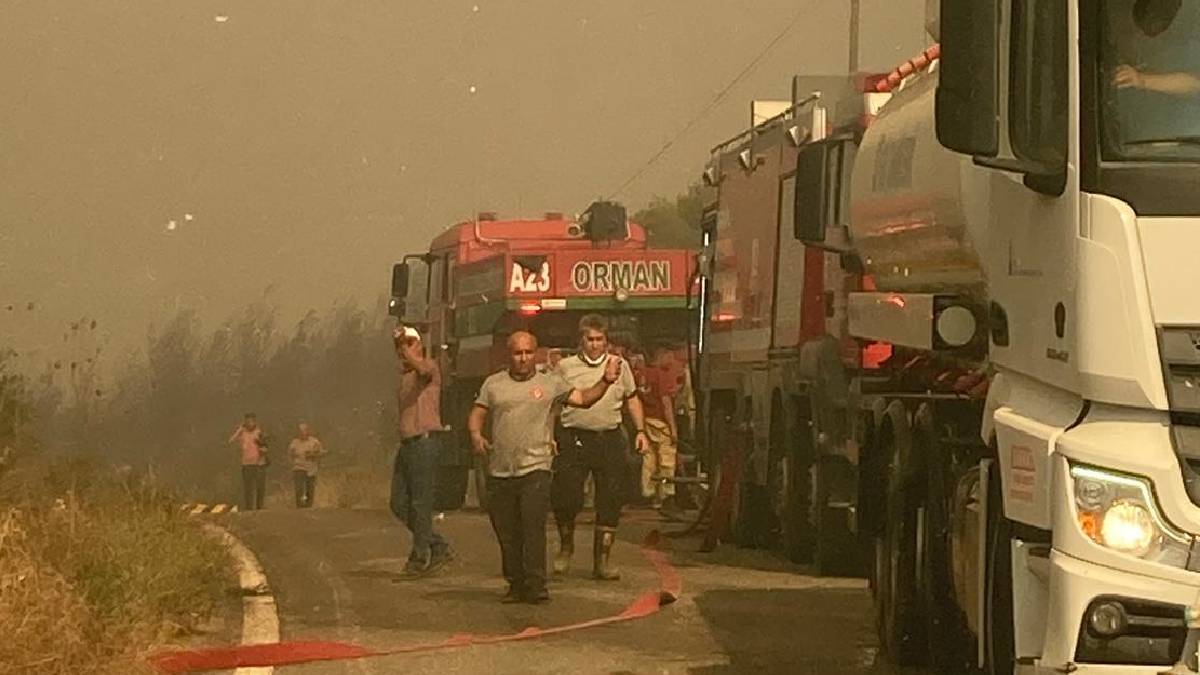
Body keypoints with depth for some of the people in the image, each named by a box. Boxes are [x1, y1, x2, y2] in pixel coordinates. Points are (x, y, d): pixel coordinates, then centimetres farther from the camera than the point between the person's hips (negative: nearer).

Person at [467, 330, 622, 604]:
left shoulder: (551, 384, 7)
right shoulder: (493, 384, 12)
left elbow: (583, 399, 4)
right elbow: (477, 414, 12)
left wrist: (605, 381, -12)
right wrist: (476, 435, -9)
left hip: (535, 468, -3)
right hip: (500, 471, 3)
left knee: (534, 527, -14)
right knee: (506, 531, 7)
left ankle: (536, 585, -13)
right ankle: (516, 584, 16)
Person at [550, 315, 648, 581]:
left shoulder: (620, 366, 9)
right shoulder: (566, 367, 5)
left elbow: (632, 399, 18)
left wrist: (641, 431, 9)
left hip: (610, 438, 2)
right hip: (573, 439, -2)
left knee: (610, 501, 2)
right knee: (566, 497, -7)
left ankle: (602, 560, 10)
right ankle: (565, 546, 19)